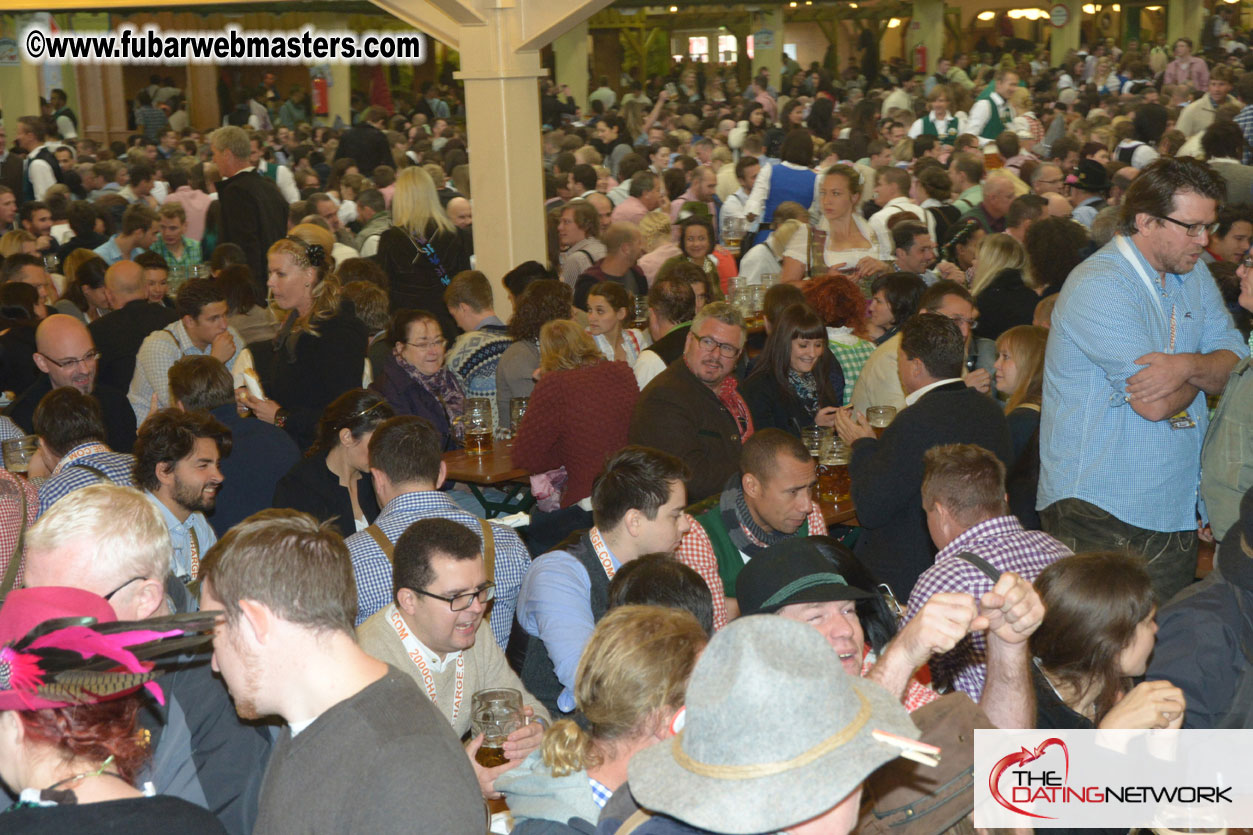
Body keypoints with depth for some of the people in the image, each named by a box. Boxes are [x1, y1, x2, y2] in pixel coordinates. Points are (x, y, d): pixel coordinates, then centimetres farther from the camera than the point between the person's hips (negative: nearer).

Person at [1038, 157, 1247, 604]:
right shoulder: (1097, 286, -16)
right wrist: (1203, 373, -1)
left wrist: (1186, 366, -18)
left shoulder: (1193, 275, 12)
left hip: (1177, 512, 8)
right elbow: (1154, 404, -23)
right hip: (1102, 515, -8)